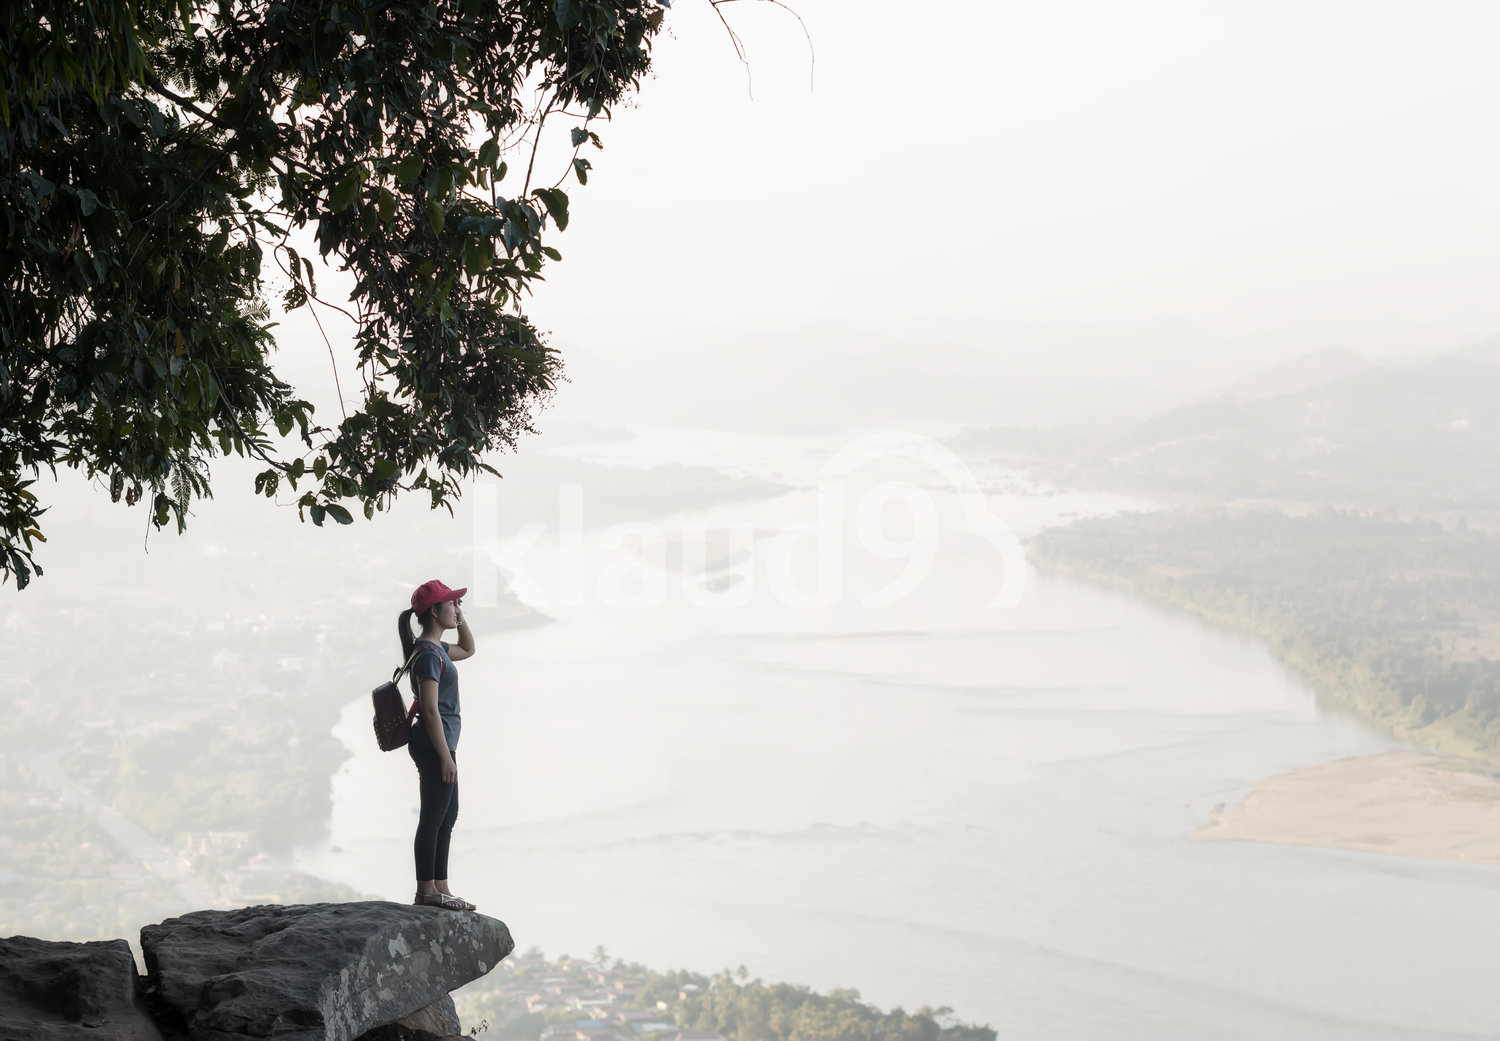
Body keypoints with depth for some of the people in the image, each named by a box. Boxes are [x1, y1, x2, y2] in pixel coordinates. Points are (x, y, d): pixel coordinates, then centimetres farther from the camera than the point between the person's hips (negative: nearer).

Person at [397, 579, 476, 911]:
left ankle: (440, 887, 18)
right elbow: (430, 710, -20)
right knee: (433, 817, -5)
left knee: (448, 815, 13)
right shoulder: (428, 654, -16)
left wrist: (460, 617, 17)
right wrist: (445, 756, -20)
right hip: (434, 745, -11)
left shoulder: (435, 649, 13)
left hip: (440, 743, 11)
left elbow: (468, 649, 34)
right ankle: (426, 890, 1)